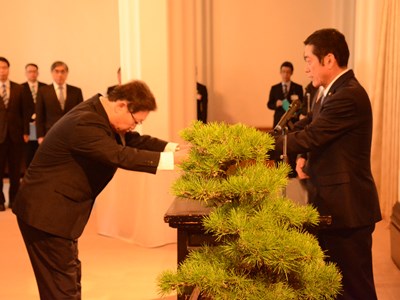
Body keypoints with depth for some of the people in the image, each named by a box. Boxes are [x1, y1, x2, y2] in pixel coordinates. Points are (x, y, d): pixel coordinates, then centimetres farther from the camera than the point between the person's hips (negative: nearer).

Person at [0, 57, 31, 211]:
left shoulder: (18, 88, 7)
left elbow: (25, 111, 6)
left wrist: (26, 132, 0)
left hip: (16, 133, 1)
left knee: (15, 170, 5)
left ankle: (14, 199, 15)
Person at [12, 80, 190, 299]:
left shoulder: (100, 114, 5)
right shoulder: (84, 124, -26)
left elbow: (136, 141, 8)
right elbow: (121, 156, -31)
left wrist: (176, 148, -5)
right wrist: (172, 159, -29)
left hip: (57, 208, 10)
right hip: (46, 213, -10)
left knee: (70, 278, 20)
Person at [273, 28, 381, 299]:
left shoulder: (349, 96, -21)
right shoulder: (333, 93, 12)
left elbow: (307, 137, -22)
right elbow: (305, 127, 13)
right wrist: (305, 157, -7)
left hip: (346, 209, -10)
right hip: (332, 205, 10)